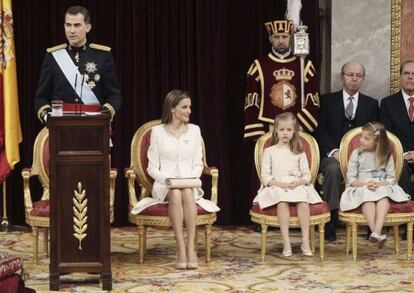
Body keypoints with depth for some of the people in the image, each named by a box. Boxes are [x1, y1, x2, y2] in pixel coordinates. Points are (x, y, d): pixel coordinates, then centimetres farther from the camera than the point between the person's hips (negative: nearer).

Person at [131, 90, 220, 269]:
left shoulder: (194, 130, 12)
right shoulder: (158, 131, 5)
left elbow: (198, 165, 11)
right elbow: (152, 168, 4)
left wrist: (190, 179, -10)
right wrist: (166, 179, -15)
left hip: (189, 185, 1)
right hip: (164, 186, -1)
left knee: (188, 193, -35)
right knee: (175, 194, -36)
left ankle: (191, 247, -39)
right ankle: (181, 248, -38)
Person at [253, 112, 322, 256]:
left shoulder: (299, 152, 16)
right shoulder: (269, 151, 11)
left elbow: (307, 175, 10)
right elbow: (265, 176, 4)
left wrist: (298, 182, -12)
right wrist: (279, 183, -14)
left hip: (297, 186, 2)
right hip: (276, 187, -2)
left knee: (303, 200, -32)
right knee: (282, 201, -36)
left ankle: (305, 242, -32)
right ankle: (286, 243, -38)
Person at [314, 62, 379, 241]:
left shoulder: (371, 104, 16)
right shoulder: (327, 100, 12)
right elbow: (320, 131, 3)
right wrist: (334, 151, -14)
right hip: (332, 154, -1)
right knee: (333, 168, -36)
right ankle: (331, 222, -34)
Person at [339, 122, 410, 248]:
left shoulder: (386, 155, 8)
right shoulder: (357, 153, 5)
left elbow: (391, 178, 3)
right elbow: (350, 178, 2)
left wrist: (379, 184, -17)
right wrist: (364, 184, -17)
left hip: (382, 186, 1)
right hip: (361, 187, -1)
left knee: (383, 194, -35)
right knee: (367, 194, -36)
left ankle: (377, 232, -51)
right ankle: (376, 234, -50)